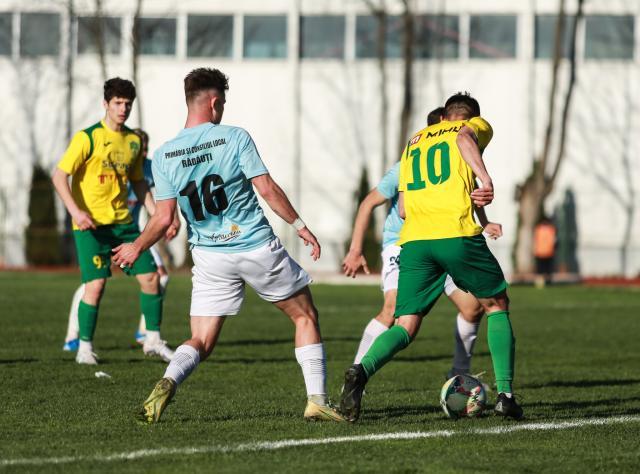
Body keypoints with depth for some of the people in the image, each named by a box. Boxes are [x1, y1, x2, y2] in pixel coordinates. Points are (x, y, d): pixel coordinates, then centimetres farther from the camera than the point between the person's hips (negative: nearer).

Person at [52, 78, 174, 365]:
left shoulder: (133, 140, 10)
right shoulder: (88, 138, -9)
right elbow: (59, 176, -12)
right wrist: (75, 211, -23)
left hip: (123, 221, 6)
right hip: (91, 223, -6)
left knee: (150, 277, 1)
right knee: (96, 284, -12)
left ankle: (153, 341, 14)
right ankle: (85, 347, 3)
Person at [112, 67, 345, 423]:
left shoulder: (164, 156, -1)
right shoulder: (235, 138, -9)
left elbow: (164, 218, -2)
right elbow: (267, 188, -10)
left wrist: (136, 248, 15)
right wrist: (299, 225, 1)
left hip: (210, 257, 2)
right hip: (258, 247, -2)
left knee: (201, 341, 7)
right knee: (305, 315, 16)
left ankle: (169, 381, -24)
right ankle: (317, 400, 10)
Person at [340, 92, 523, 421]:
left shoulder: (414, 142, 29)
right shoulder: (475, 125, 16)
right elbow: (465, 137, -11)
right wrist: (484, 177, -23)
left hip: (414, 240, 4)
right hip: (458, 234, -4)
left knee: (405, 328, 2)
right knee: (496, 306, 18)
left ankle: (362, 370, -28)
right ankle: (505, 393, 9)